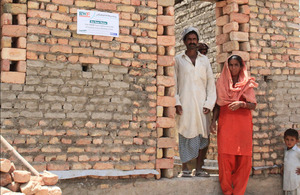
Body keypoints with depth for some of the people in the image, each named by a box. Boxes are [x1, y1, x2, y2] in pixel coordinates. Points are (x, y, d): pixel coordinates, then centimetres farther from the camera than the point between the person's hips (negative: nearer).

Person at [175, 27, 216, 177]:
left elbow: (211, 83, 11)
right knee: (186, 136, -3)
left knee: (203, 136, 0)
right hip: (185, 104, -2)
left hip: (201, 105, 2)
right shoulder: (178, 59, 9)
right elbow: (173, 82, 5)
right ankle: (185, 169, 3)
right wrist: (176, 102, -6)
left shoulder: (204, 60, 15)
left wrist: (209, 104, 0)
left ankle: (199, 168, 7)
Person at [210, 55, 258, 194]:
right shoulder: (221, 83, 12)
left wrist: (241, 104, -16)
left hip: (243, 122, 0)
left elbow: (253, 105, 3)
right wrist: (213, 120, -1)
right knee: (225, 156, -9)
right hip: (225, 122, 0)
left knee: (244, 158, -5)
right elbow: (217, 104, 11)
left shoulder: (247, 84, 10)